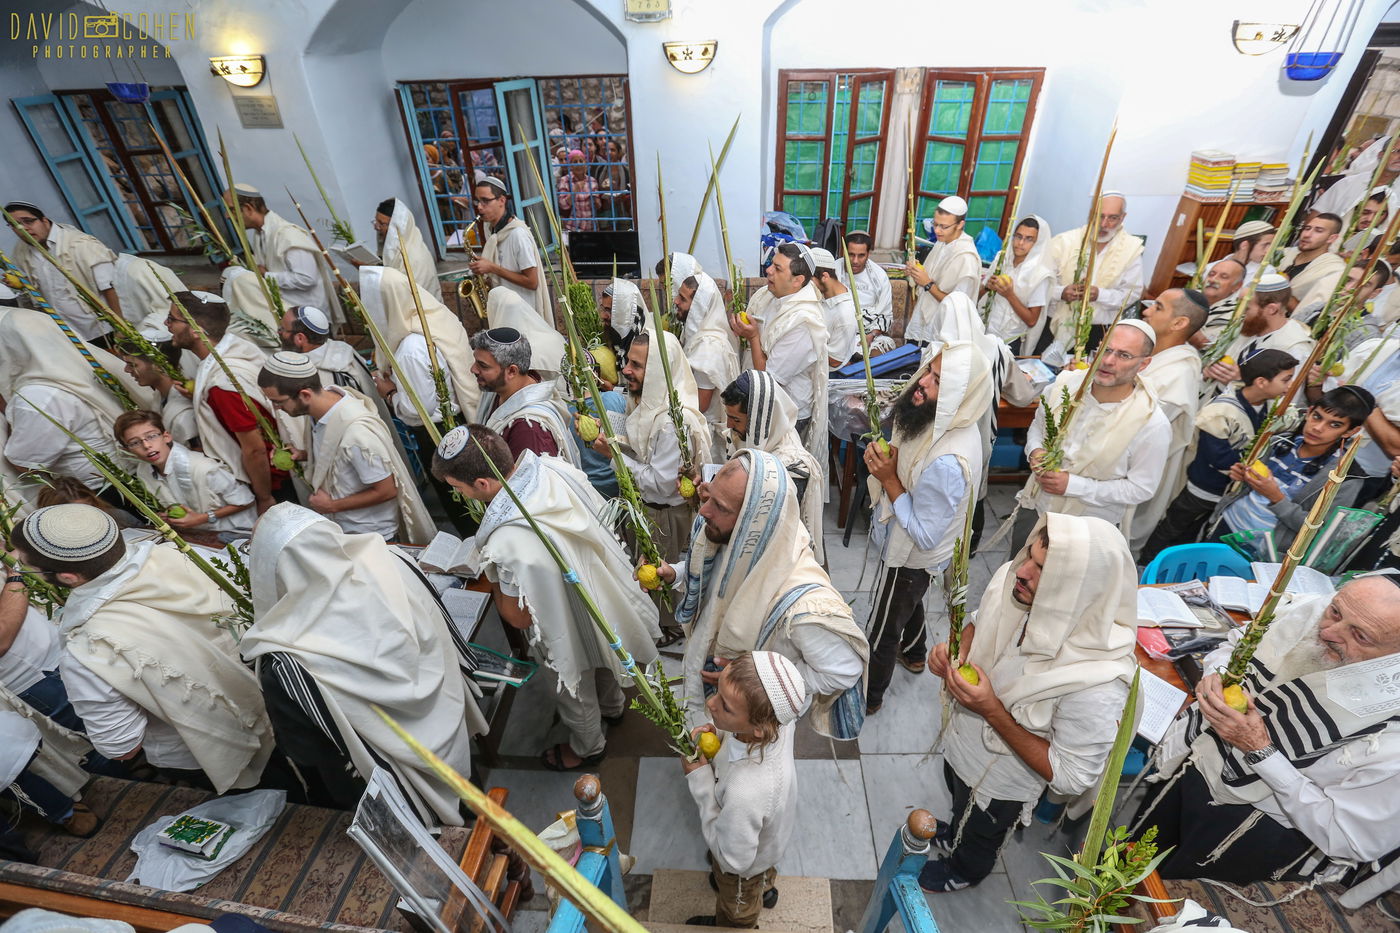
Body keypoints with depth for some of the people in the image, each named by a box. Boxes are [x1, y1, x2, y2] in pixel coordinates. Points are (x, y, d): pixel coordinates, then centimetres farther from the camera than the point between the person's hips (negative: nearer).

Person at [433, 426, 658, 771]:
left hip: (568, 632, -6)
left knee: (575, 697, 27)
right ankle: (612, 706, 67)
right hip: (602, 598, 7)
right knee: (600, 663, 37)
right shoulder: (552, 467, -22)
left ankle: (587, 748, 57)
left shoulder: (510, 543, -44)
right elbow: (600, 515, -2)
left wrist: (493, 579, -9)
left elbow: (519, 617, -26)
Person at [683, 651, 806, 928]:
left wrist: (700, 781, -30)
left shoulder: (745, 793, -52)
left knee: (738, 907, 34)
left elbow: (733, 858, -30)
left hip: (745, 863, -5)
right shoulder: (774, 719, -34)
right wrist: (720, 735, -22)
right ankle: (764, 888, 73)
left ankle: (726, 925, 65)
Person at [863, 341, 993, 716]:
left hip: (912, 557, -8)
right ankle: (914, 654, 65)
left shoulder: (947, 463, -42)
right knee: (908, 603, 35)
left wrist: (888, 479, -32)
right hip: (910, 551, 9)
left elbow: (925, 535, -31)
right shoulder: (946, 422, -13)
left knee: (881, 631, 16)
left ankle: (867, 698, 43)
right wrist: (886, 457, -8)